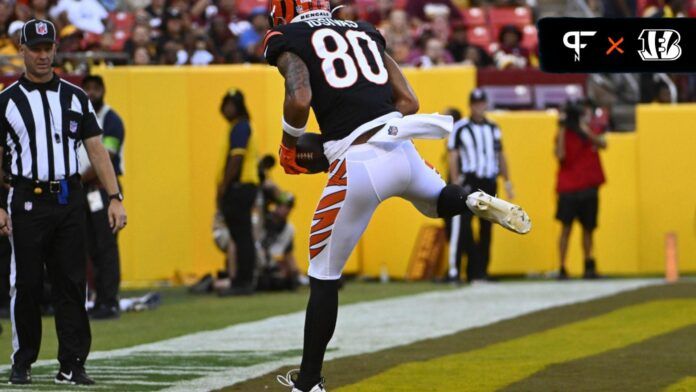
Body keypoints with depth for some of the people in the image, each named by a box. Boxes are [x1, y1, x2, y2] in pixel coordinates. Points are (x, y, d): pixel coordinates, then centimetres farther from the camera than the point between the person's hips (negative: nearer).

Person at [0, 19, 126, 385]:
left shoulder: (75, 97, 11)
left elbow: (96, 149, 9)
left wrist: (114, 197, -1)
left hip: (69, 201, 2)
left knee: (72, 283, 0)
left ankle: (72, 365, 2)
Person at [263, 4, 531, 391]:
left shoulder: (289, 43, 4)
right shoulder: (364, 34, 21)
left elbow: (299, 99, -15)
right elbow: (409, 102, 16)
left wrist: (289, 145, 3)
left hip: (358, 167, -5)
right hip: (402, 151, 5)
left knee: (324, 276, 8)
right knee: (439, 201, 38)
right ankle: (476, 202, 5)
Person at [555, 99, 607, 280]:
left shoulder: (593, 131, 9)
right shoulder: (565, 133, -2)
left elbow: (602, 144, -11)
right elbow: (560, 155, -16)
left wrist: (585, 130, -26)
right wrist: (562, 130, -19)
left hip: (589, 187, 4)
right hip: (569, 188, -4)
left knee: (588, 228, 11)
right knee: (566, 227, -9)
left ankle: (589, 266, 20)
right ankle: (562, 268, -9)